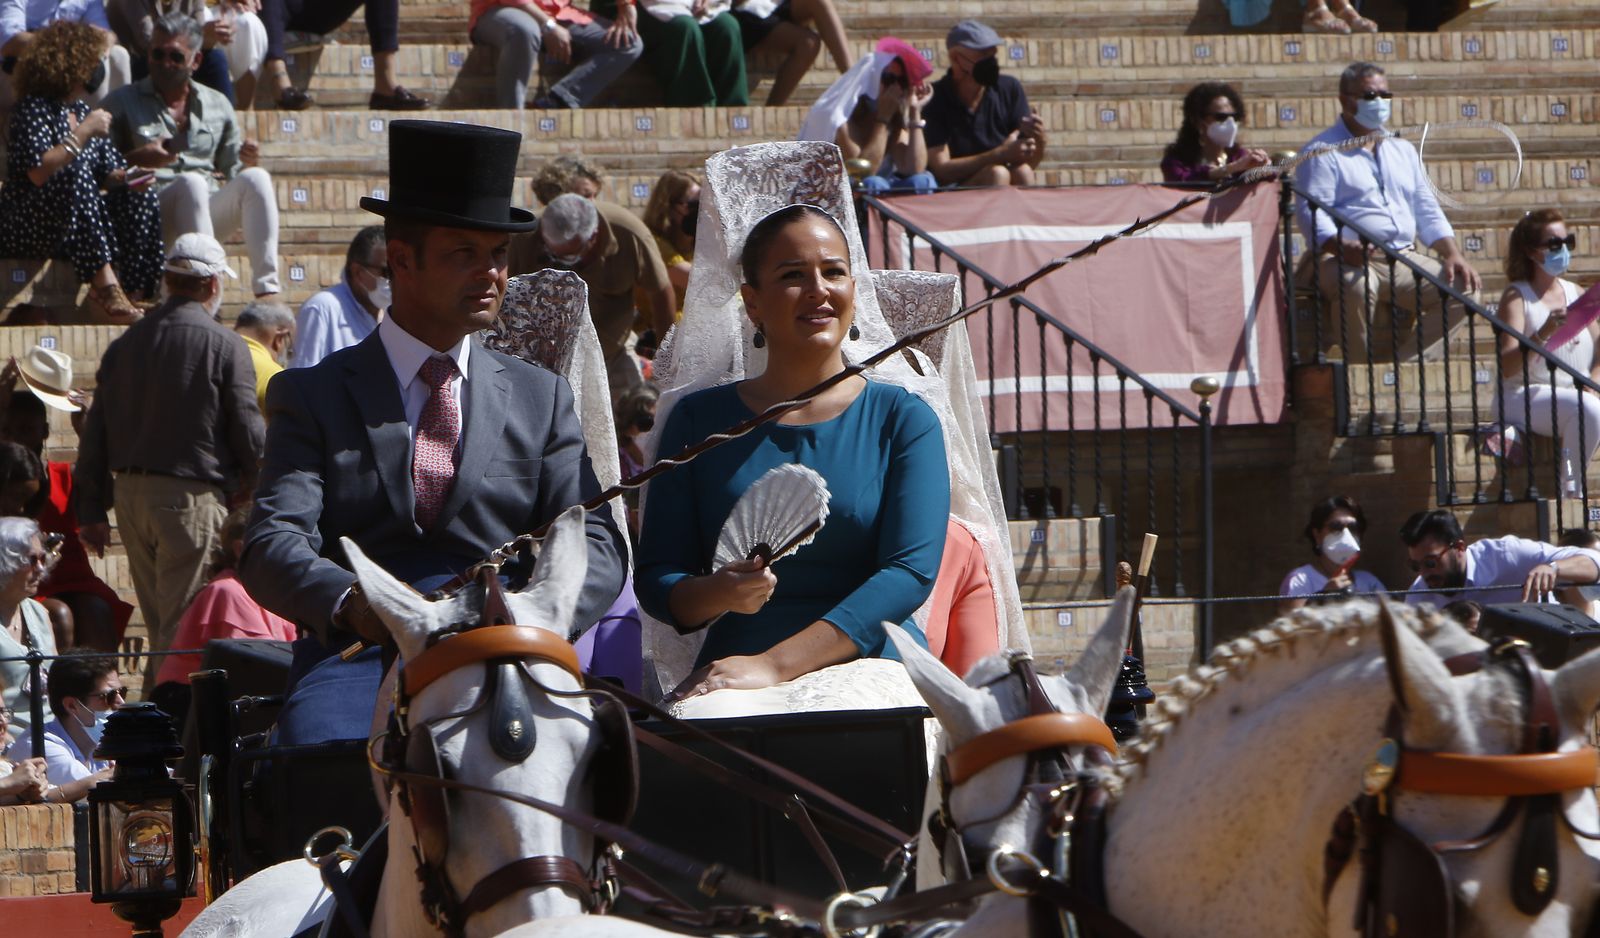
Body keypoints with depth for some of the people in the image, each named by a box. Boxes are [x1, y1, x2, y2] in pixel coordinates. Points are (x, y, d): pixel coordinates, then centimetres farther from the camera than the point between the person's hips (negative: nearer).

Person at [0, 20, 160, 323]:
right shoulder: (34, 110, -9)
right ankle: (106, 285, -42)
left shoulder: (82, 110, 16)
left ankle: (130, 293, -24)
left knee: (140, 197, -10)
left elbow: (107, 173, 18)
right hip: (28, 227, -8)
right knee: (76, 173, -33)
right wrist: (82, 134, -19)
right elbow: (38, 173, -23)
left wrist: (125, 178, -5)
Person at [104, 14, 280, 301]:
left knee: (255, 178, -25)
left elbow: (233, 176, 20)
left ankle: (266, 288, -37)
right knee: (191, 183, -36)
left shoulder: (218, 107, 20)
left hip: (208, 211, 4)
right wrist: (137, 159, -15)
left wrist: (250, 162, -3)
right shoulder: (123, 103, 10)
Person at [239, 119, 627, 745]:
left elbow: (598, 548, 12)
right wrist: (352, 604, -24)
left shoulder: (541, 399, 23)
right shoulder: (314, 396, 15)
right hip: (358, 655, -1)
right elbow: (272, 547, 1)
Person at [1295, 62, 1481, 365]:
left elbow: (1427, 211, 22)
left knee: (1463, 287, -13)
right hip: (1349, 261, -7)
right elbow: (1311, 213, -12)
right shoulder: (1323, 152, 2)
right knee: (1357, 286, -40)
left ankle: (1398, 357, -12)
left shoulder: (1403, 151, 24)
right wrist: (1341, 246, -31)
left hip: (1405, 260, 7)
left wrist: (1452, 254, 4)